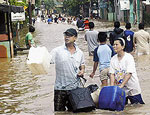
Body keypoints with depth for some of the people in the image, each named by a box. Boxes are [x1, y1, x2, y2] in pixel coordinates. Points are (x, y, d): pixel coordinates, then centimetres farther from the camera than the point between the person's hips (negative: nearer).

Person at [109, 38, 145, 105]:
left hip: (132, 88, -4)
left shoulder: (129, 57, -12)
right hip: (120, 89, 4)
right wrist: (112, 86, -17)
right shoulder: (113, 59, 3)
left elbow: (129, 74, -20)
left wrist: (121, 85, -29)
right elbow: (112, 74, -2)